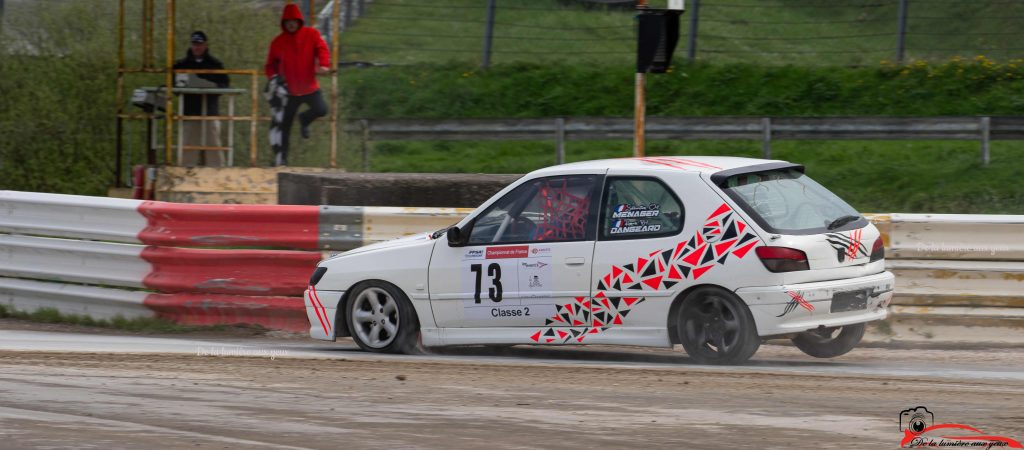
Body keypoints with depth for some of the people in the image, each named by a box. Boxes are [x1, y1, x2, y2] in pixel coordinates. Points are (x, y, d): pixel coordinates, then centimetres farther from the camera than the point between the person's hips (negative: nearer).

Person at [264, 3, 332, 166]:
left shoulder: (311, 34, 1)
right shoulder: (278, 42, 4)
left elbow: (321, 49, -12)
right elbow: (271, 64, 9)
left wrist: (324, 65, -32)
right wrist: (274, 75, -13)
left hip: (310, 87, 0)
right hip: (289, 90, 0)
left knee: (321, 109, -23)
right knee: (285, 125, 0)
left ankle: (304, 119, 11)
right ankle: (281, 158, 10)